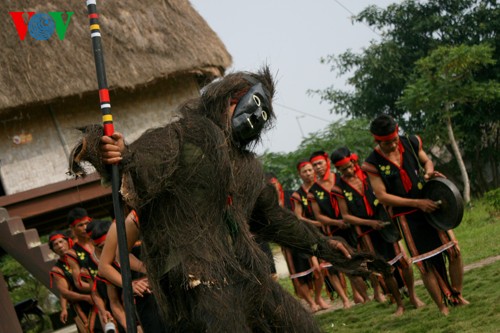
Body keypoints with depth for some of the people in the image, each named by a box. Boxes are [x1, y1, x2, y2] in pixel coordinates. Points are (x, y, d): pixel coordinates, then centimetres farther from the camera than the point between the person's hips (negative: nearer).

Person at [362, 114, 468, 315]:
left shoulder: (411, 143, -2)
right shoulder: (373, 164, -12)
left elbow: (426, 161, 16)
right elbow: (382, 196, -14)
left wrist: (429, 171, -10)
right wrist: (417, 203, -19)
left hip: (430, 205, 3)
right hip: (407, 217, -3)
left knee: (454, 251, 0)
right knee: (426, 264, 0)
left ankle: (457, 296, 19)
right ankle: (442, 307, 13)